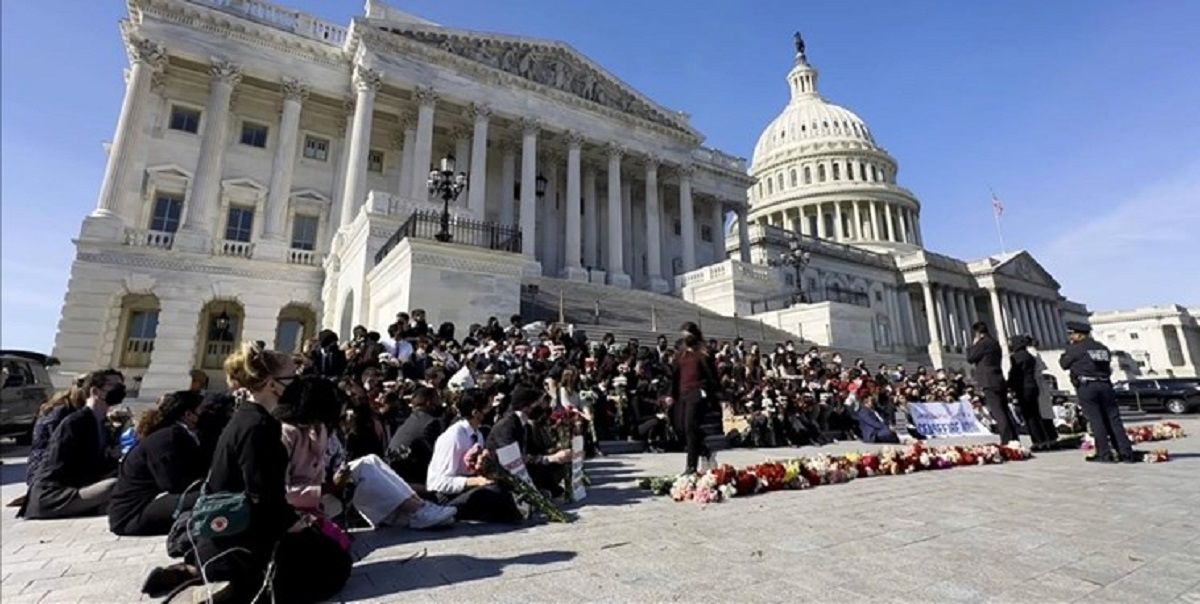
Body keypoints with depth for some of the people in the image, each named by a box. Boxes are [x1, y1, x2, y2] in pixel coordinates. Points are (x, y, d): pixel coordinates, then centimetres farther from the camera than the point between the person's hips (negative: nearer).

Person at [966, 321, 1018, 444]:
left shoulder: (983, 343, -10)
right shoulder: (995, 343, 17)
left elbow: (970, 358, -6)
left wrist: (973, 345, 5)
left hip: (989, 383, -9)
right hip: (1000, 381, 9)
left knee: (998, 413, -10)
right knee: (1004, 412, 12)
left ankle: (1007, 440, -13)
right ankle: (1014, 439, 14)